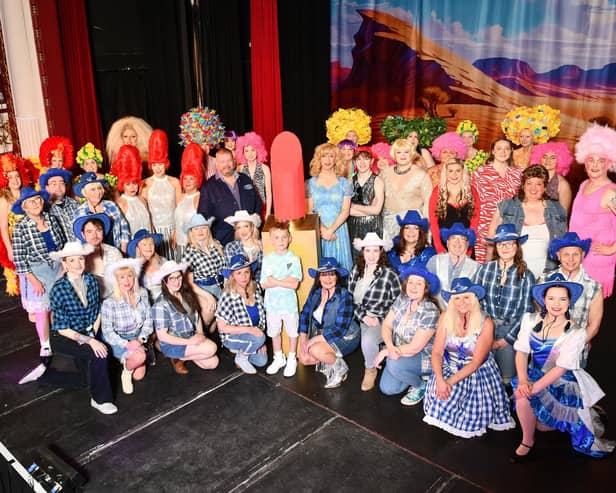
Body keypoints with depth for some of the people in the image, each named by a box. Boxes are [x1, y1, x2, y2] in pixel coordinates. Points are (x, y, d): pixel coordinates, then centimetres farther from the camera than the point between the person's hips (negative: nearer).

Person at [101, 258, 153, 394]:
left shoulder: (143, 294, -6)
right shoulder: (109, 303, -21)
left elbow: (148, 319, 0)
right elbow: (107, 331, -15)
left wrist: (141, 339, -13)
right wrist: (126, 344, -24)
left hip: (137, 338, 5)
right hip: (117, 340, -4)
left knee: (139, 375, -1)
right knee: (140, 356, -31)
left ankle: (126, 359, 31)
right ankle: (126, 372, 3)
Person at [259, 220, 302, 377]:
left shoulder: (294, 259, -9)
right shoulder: (267, 259, -1)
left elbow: (294, 284, -17)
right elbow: (263, 284, -5)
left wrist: (274, 281, -18)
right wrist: (285, 281, -17)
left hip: (289, 303, -3)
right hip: (272, 303, 3)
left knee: (292, 331, 10)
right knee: (274, 332, 16)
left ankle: (292, 359, 29)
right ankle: (278, 358, 36)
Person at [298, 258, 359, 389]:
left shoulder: (344, 297, -26)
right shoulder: (315, 291, -7)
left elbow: (340, 329, -27)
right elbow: (305, 313, 2)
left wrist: (314, 339, -27)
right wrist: (303, 337, -9)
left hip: (345, 337, -6)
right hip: (322, 334, 6)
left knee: (315, 350, -29)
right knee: (303, 359, -7)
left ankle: (340, 368, -3)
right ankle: (328, 360, 18)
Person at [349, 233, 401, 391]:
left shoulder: (390, 274, -9)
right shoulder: (356, 271, 2)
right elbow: (351, 298, 2)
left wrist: (380, 320, -10)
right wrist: (363, 317, -10)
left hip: (382, 320, -6)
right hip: (361, 318, 6)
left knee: (368, 339, -29)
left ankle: (370, 369, 1)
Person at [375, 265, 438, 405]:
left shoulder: (430, 311, -26)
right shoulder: (402, 299, -6)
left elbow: (414, 348, -25)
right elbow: (386, 325, -4)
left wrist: (385, 352, -17)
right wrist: (390, 346, -25)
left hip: (424, 357, -6)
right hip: (400, 353, 6)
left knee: (393, 364, -32)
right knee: (386, 388, -5)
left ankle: (421, 385, -3)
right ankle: (415, 375, 20)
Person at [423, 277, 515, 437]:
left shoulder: (486, 323, -17)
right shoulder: (446, 317, -9)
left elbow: (476, 362, -17)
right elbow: (437, 352, -9)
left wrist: (451, 381, -24)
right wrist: (440, 380, -25)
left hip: (478, 372, -2)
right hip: (449, 368, 3)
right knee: (441, 395, -21)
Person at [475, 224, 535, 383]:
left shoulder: (526, 275, -3)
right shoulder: (484, 269, 0)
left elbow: (526, 311, -3)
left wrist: (507, 338, -6)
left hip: (511, 330, -1)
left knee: (507, 379, 5)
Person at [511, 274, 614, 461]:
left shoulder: (575, 333, -13)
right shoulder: (531, 320, -5)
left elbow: (561, 368, -19)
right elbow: (521, 352, -7)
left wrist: (534, 388, -28)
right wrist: (523, 380, -24)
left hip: (562, 383, -3)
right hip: (534, 375, 4)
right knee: (522, 393, -24)